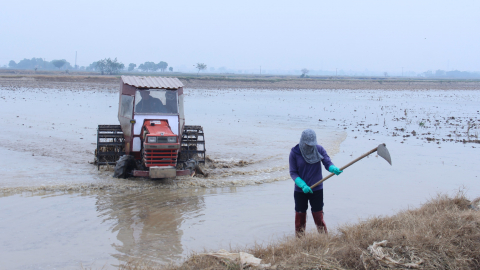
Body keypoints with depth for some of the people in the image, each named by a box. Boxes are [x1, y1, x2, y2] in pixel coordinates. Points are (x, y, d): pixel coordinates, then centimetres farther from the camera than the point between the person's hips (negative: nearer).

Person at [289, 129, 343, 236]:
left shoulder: (319, 149, -6)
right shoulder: (294, 152, -10)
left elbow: (327, 163, -8)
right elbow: (293, 172, -8)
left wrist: (334, 169, -33)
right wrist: (303, 185, -22)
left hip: (317, 190, 0)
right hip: (300, 191, 0)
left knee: (318, 216, 3)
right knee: (300, 216, 9)